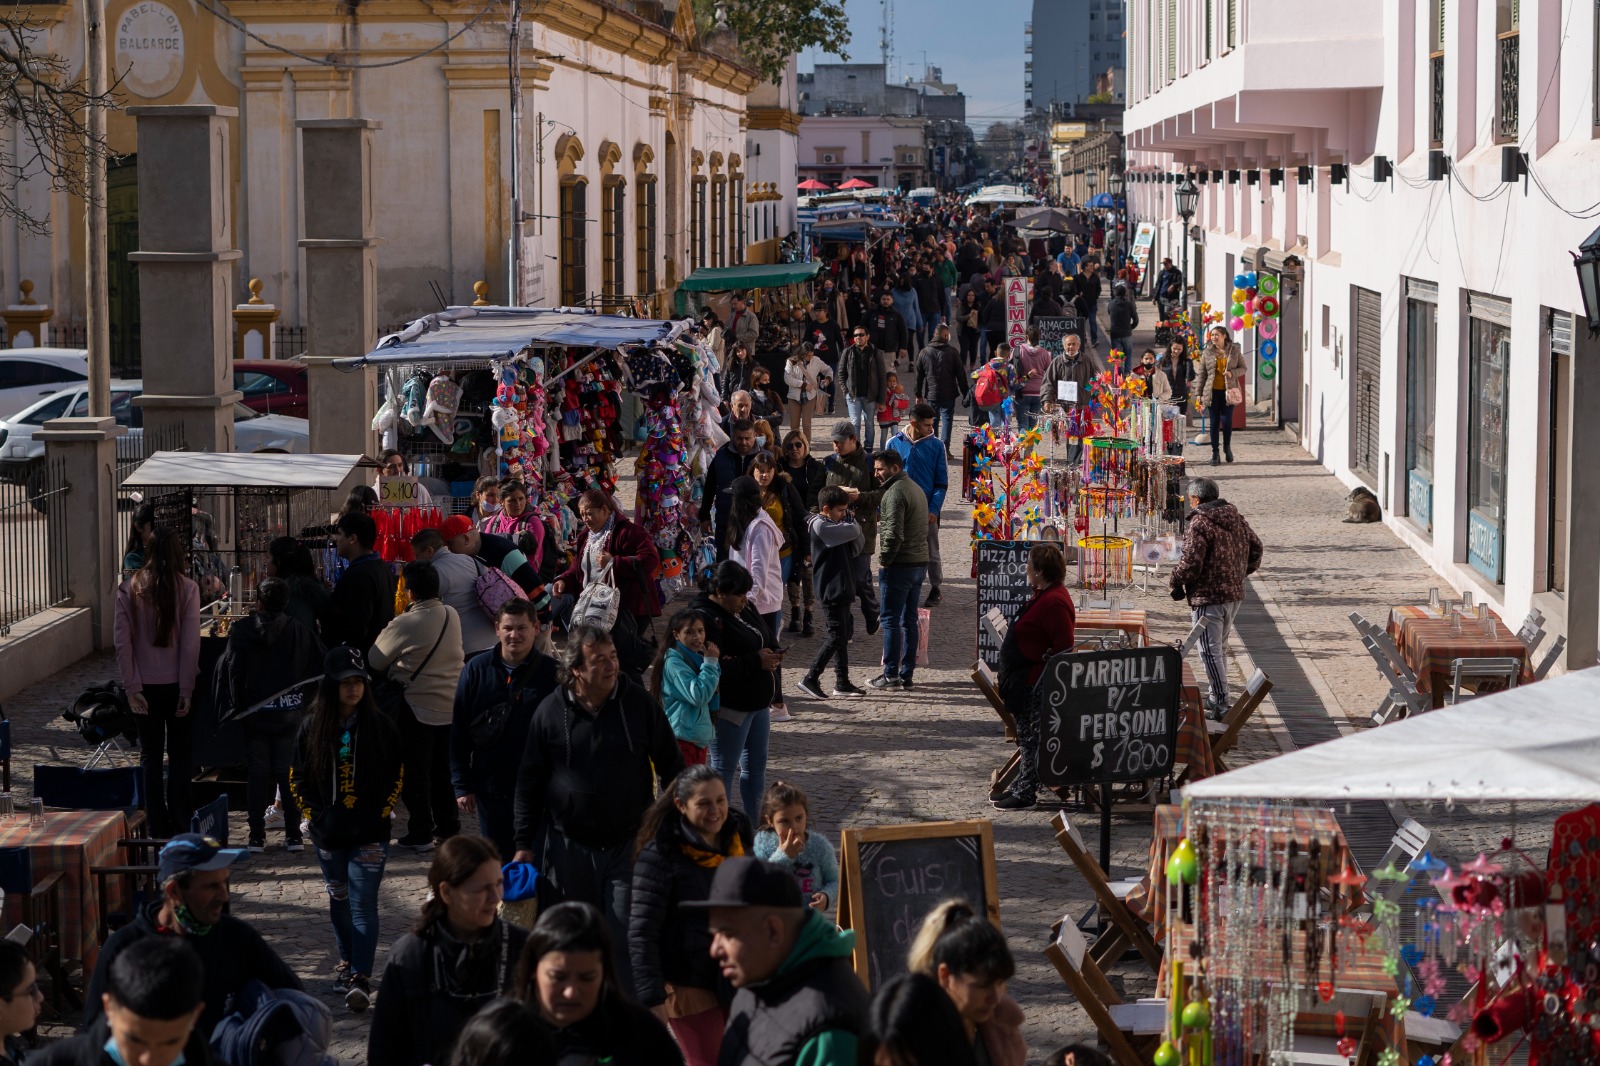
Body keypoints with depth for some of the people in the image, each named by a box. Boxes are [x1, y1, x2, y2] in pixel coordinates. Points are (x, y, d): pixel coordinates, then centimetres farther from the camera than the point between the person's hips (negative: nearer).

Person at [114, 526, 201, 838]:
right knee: (180, 756, 8)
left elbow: (122, 640, -7)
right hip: (176, 683, -1)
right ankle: (181, 826, 9)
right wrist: (186, 690, -6)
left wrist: (132, 687, -3)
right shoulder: (187, 588, -9)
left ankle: (158, 828, 11)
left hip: (144, 685, 1)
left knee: (151, 755, 10)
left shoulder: (130, 588, -4)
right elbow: (191, 643, -11)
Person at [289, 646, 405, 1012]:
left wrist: (381, 813, -2)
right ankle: (347, 961, 33)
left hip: (370, 833, -3)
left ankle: (361, 978, -12)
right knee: (338, 900, 14)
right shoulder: (313, 728, 1)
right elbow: (297, 776, 9)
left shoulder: (381, 727, -3)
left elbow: (396, 775, 5)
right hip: (328, 832, 3)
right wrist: (312, 813, 1)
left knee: (363, 903, -9)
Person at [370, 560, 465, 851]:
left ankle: (420, 833, 9)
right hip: (451, 704, 6)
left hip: (417, 706, -6)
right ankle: (447, 825, 24)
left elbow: (375, 661, -8)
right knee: (443, 768, 18)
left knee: (414, 770, 5)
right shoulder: (452, 615, -1)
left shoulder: (404, 625, -19)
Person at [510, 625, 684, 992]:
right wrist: (524, 843, 3)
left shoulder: (639, 703, -4)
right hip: (568, 847, 1)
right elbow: (529, 782, 4)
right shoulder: (551, 711, -4)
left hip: (629, 844, -1)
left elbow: (671, 766, 4)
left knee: (626, 935, -4)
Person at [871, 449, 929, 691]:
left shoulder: (895, 492, -14)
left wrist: (884, 560, -11)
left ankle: (891, 675, -4)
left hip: (899, 565, -9)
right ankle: (907, 673, 14)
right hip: (920, 563, 9)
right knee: (909, 619, 11)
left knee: (891, 620, -4)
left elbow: (894, 533, -23)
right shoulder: (916, 488, 18)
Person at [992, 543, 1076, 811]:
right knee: (1026, 737, 18)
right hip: (1027, 682, 11)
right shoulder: (1043, 595, 12)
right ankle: (1021, 788, 27)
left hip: (1037, 685, -11)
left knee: (1032, 738, -3)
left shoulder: (1055, 602, -23)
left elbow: (1063, 649, -26)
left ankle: (1025, 793, 4)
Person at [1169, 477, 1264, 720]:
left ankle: (1220, 705, -4)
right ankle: (1217, 697, 30)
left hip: (1208, 597, -9)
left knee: (1210, 651, -3)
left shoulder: (1199, 524, -17)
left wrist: (1175, 582, -2)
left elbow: (1190, 563, -21)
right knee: (1219, 647, 21)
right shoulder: (1236, 518, 8)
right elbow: (1255, 547, 16)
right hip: (1234, 594, 9)